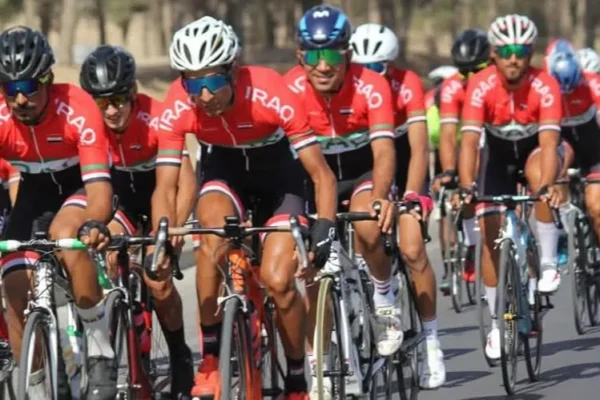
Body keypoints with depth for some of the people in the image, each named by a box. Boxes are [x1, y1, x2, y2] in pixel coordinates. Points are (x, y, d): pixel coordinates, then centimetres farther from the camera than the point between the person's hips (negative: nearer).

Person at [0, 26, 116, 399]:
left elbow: (99, 186, -40)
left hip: (81, 184, -4)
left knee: (66, 234, -36)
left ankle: (102, 354, -23)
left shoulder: (77, 109, -34)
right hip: (36, 190, 4)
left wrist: (94, 224, -62)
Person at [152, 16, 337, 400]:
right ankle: (211, 360, -19)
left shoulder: (269, 93, -34)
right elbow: (166, 187, -23)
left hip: (277, 170, -2)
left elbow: (321, 173, -30)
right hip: (224, 168, 2)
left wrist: (325, 225, -46)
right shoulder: (178, 107, -28)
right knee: (214, 225, -31)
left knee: (278, 280, -17)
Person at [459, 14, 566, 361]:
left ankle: (549, 263, -23)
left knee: (539, 175, -37)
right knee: (491, 233, -6)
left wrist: (547, 186, -56)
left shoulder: (545, 86, -31)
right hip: (499, 151, 2)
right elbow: (469, 140, -34)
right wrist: (466, 187, -49)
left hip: (536, 146, -2)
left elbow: (549, 142, -40)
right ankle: (495, 325, 6)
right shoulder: (481, 86, -28)